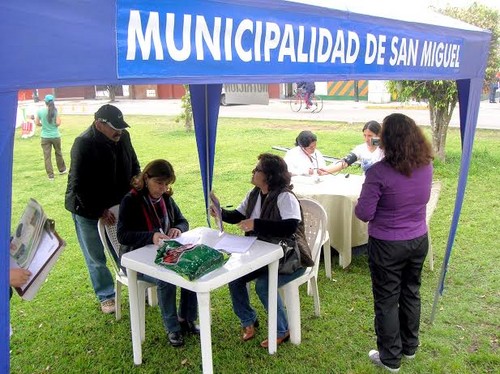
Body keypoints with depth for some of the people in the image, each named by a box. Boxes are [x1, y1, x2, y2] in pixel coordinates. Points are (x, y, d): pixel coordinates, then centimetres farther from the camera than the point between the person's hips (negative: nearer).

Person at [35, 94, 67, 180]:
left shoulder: (40, 111, -4)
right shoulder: (55, 111, -9)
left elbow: (37, 123, 3)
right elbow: (58, 123, -14)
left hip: (45, 137, 0)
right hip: (55, 136, 0)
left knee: (47, 156, 4)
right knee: (58, 153, 20)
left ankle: (50, 175, 4)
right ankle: (62, 169, 35)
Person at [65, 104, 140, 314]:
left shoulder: (123, 137, -4)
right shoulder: (83, 145, -23)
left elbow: (134, 166, 12)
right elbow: (79, 186, -22)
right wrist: (100, 211, -21)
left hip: (116, 205, 5)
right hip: (88, 210, -5)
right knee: (96, 258, 8)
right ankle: (106, 297, 26)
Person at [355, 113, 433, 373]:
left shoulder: (379, 172, -25)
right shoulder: (426, 166, -5)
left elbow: (363, 214, -19)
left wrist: (361, 202, -1)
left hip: (387, 245, -6)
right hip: (419, 240, 6)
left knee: (387, 301, 10)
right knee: (411, 294, 23)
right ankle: (410, 347, 41)